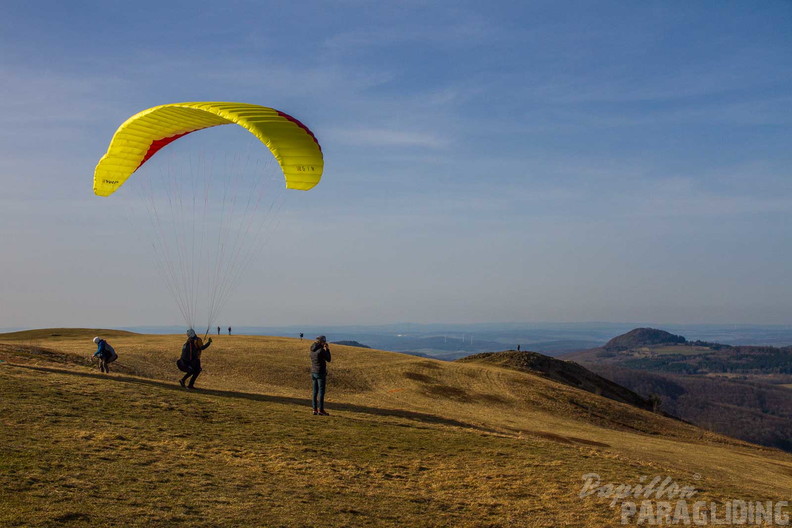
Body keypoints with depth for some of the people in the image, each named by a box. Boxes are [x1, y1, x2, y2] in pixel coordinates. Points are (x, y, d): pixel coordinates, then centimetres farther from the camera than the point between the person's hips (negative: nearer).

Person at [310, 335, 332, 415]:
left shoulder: (312, 349, 7)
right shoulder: (321, 350, -17)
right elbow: (328, 359, -6)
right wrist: (327, 349, 2)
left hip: (313, 372, 8)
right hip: (321, 373, -8)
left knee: (315, 392, 10)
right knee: (321, 392, -4)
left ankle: (315, 409, 12)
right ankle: (321, 410, -3)